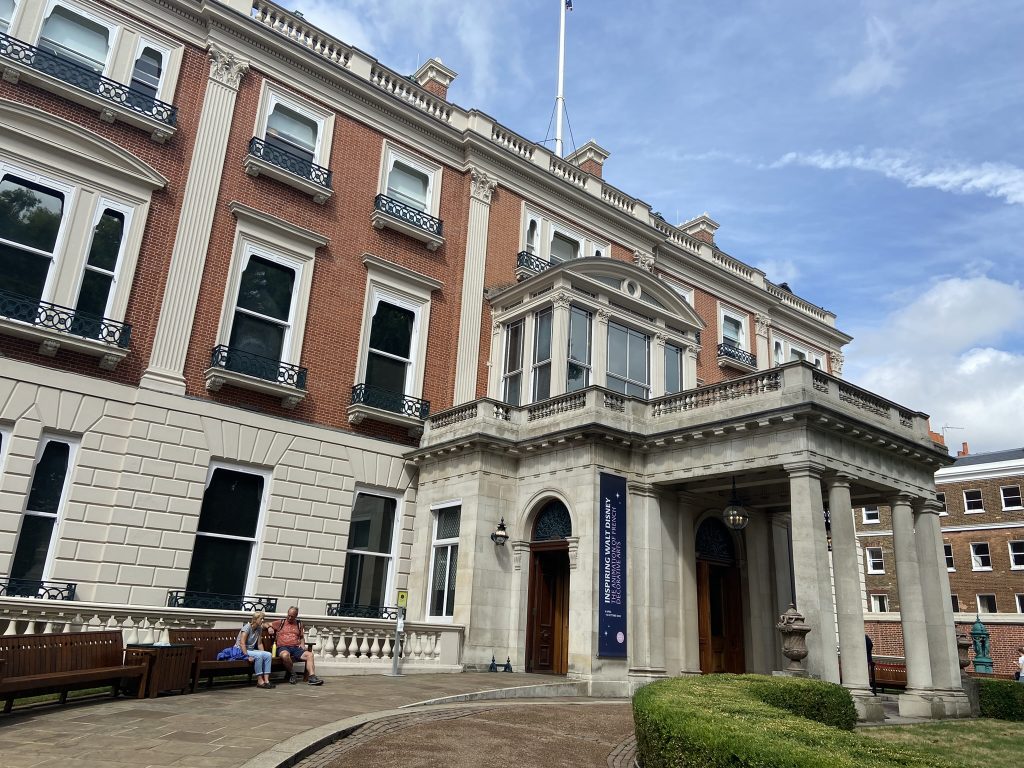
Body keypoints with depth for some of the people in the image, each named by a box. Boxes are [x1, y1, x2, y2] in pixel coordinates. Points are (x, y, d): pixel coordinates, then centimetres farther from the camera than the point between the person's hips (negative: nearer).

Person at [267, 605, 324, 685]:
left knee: (310, 654, -23)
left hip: (296, 648, 3)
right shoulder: (280, 622, 13)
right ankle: (292, 675, -15)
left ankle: (312, 677, -28)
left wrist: (302, 645, 7)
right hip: (283, 647, -3)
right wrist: (269, 627, -8)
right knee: (285, 655, -39)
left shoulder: (299, 624, 21)